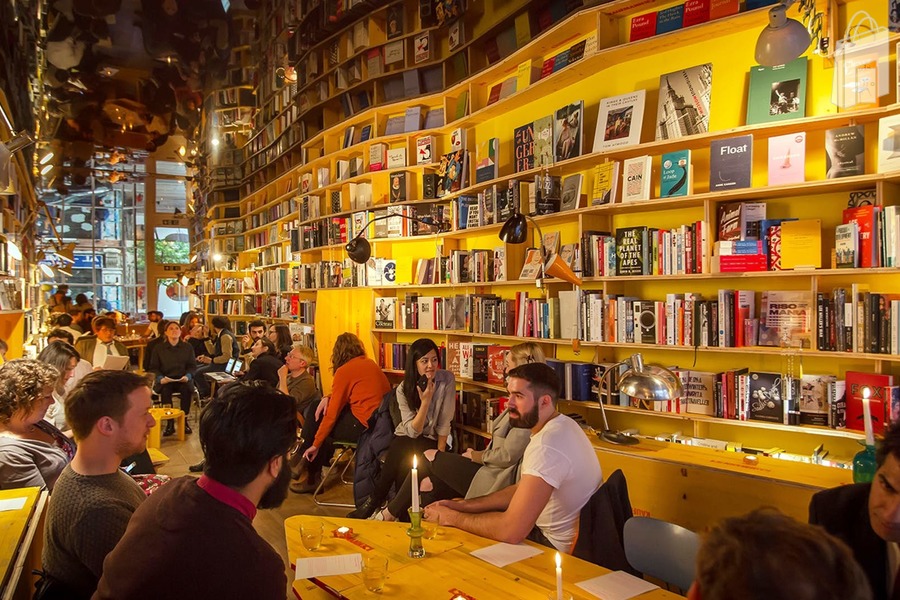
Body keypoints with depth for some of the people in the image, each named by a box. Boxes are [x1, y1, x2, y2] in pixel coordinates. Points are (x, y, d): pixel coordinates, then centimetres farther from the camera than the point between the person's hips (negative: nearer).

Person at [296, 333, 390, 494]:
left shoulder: (344, 371, -10)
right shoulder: (371, 364, 13)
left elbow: (332, 414, -9)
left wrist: (315, 445, -2)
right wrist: (328, 397, 3)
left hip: (364, 426, -8)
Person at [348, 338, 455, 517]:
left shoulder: (447, 380, -13)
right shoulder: (404, 389, -10)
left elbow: (444, 423, -10)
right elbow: (412, 431, -18)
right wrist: (425, 401, -30)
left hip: (432, 440, -1)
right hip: (405, 438, 1)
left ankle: (374, 502, -10)